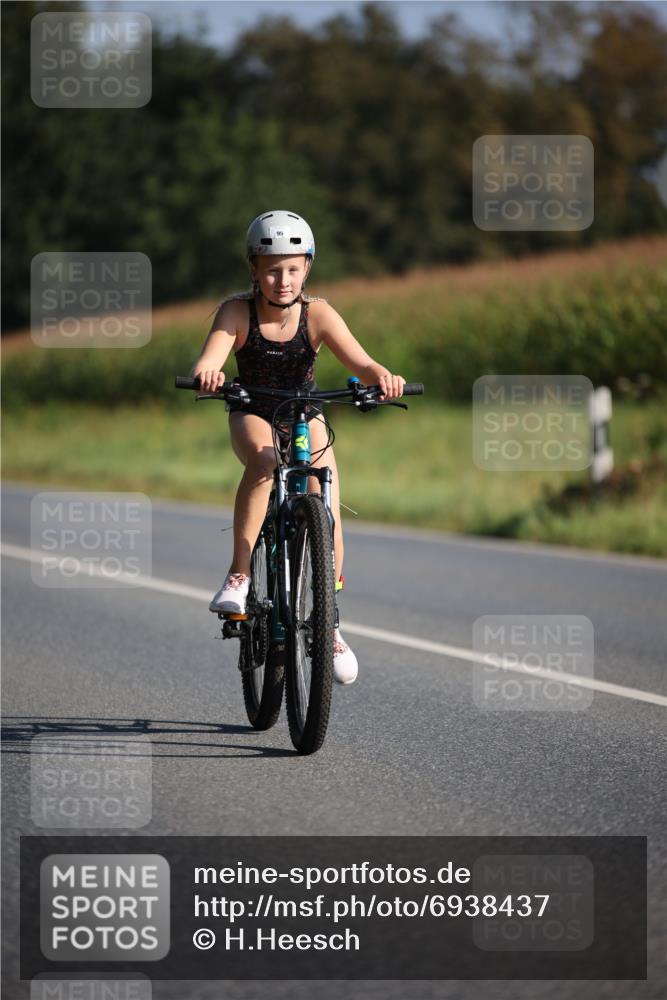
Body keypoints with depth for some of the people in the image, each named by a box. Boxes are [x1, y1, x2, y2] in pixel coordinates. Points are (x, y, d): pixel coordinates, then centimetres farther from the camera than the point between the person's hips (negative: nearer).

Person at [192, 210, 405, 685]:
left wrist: (383, 377, -53)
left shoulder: (317, 314, -19)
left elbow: (359, 362, -30)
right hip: (253, 414, -1)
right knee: (263, 459, -37)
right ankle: (239, 575, -31)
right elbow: (209, 360, -35)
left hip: (305, 416, 1)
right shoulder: (238, 311, -20)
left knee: (327, 512, -14)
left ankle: (328, 619, 6)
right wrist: (207, 373, -60)